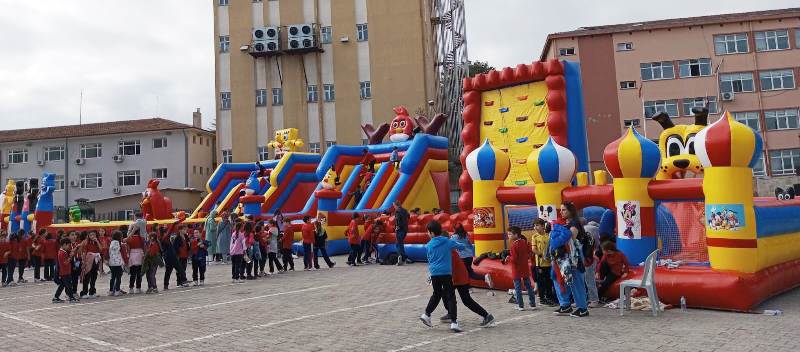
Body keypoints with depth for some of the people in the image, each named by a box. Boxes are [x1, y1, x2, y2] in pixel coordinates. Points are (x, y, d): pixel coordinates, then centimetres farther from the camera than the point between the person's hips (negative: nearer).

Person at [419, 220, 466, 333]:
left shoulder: (428, 246, 2)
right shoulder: (448, 242, -3)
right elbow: (461, 246, 10)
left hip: (434, 273, 3)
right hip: (446, 273, -3)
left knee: (436, 294, 22)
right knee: (450, 297, -1)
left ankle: (426, 314, 19)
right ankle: (454, 322, -6)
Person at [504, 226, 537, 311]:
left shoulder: (514, 245, -17)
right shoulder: (525, 242, 3)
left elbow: (514, 259, -19)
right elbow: (529, 254, 8)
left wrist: (508, 258, -2)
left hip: (517, 270, -6)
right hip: (525, 269, 6)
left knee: (518, 288, 3)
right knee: (529, 287, 11)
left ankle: (520, 305, 6)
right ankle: (533, 304, 14)